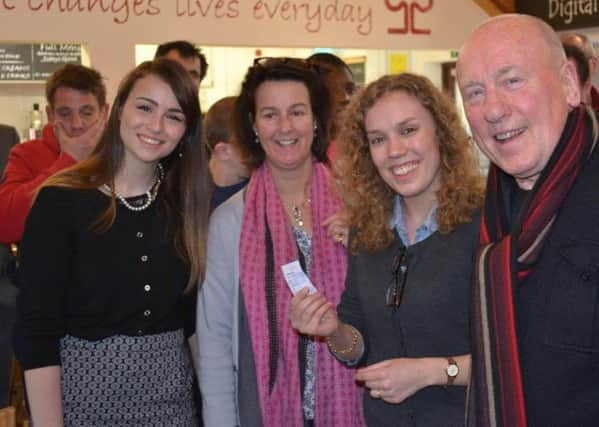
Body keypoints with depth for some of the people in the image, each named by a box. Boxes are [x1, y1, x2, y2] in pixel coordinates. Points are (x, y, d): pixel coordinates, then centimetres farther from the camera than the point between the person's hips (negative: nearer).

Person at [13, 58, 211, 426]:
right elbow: (37, 332, -12)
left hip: (171, 397, 4)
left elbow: (194, 318, 7)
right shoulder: (61, 201, -11)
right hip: (85, 393, -4)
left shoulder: (184, 204, 3)